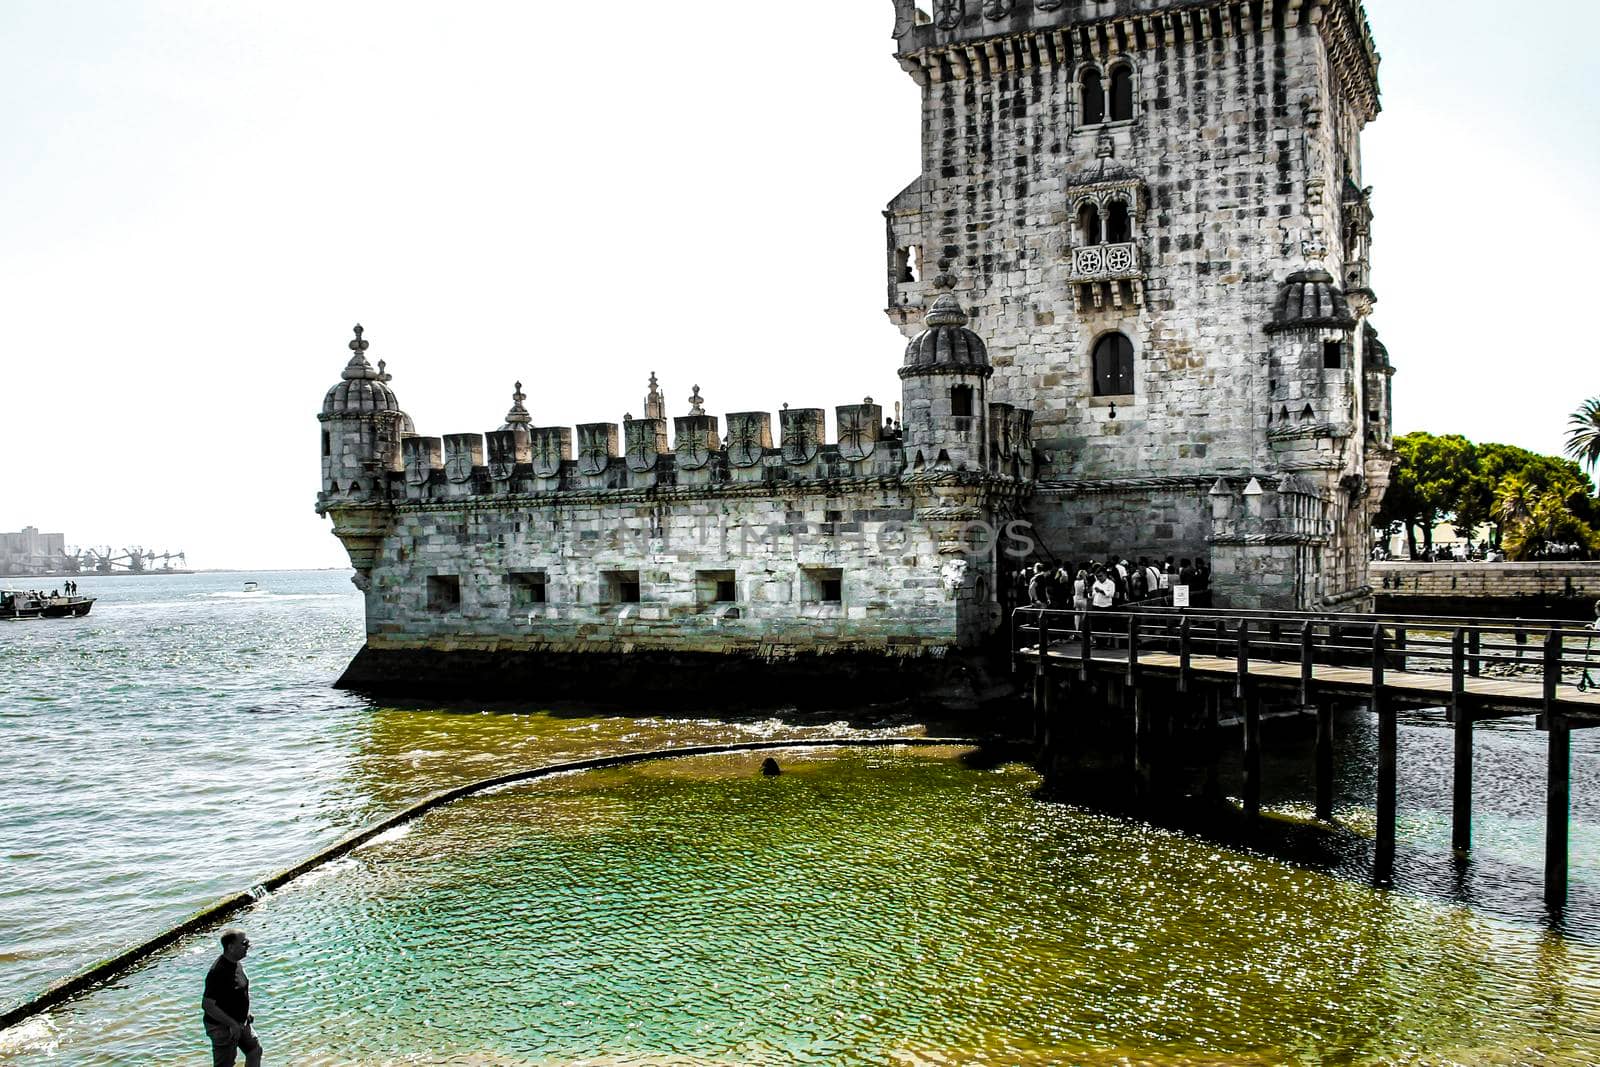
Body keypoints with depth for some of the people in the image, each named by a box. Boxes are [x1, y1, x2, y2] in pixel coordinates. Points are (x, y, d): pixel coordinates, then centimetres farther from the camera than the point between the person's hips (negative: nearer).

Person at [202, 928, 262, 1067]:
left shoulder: (236, 963, 0)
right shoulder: (218, 972, -30)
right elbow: (207, 1005, -30)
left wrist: (246, 1014, 9)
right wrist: (232, 1024, -27)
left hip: (240, 1023, 9)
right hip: (222, 1027, -9)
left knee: (255, 1051, 20)